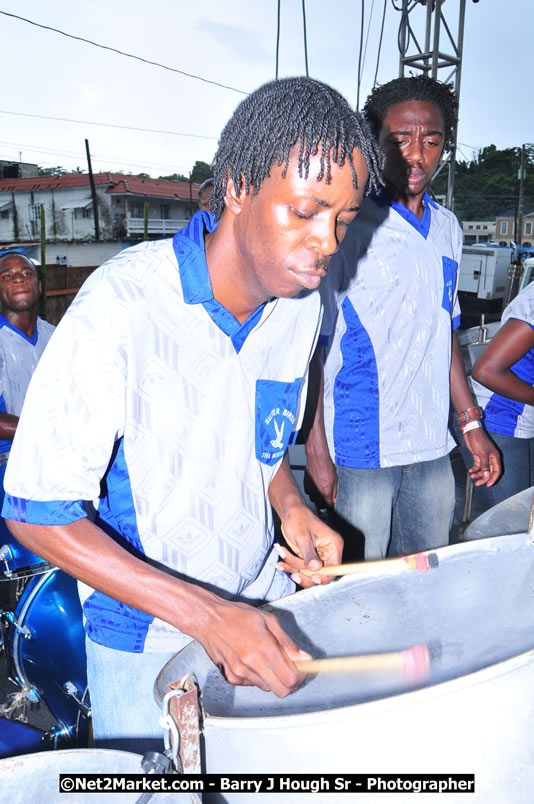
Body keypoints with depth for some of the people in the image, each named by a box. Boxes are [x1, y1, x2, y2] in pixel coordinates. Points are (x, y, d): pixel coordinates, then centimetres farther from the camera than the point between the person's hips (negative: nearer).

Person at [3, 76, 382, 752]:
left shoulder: (301, 306, -6)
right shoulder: (122, 306, -26)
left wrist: (292, 508, -8)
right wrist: (204, 613, -30)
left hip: (266, 607, 6)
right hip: (146, 639, -5)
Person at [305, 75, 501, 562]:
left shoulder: (447, 229, 11)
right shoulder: (346, 226, -9)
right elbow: (313, 343, -9)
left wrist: (471, 424, 15)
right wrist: (316, 448, -12)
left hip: (432, 448, 6)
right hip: (359, 451, -6)